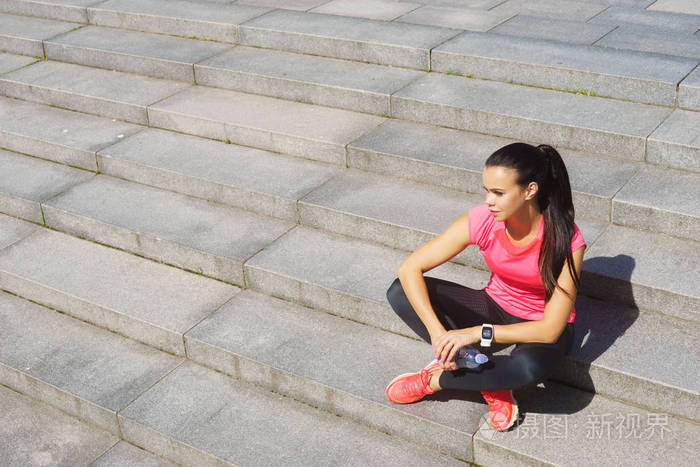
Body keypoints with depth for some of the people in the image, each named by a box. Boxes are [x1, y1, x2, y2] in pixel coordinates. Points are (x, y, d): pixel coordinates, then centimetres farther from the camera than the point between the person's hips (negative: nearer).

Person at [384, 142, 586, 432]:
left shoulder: (566, 241, -28)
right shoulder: (481, 221, -22)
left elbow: (551, 330, -28)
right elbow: (410, 269, -20)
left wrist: (476, 333, -35)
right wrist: (437, 332, -32)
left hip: (541, 327, -3)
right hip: (496, 307, 4)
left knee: (530, 367, -42)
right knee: (400, 292, -19)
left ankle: (435, 380, -13)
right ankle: (491, 382, -17)